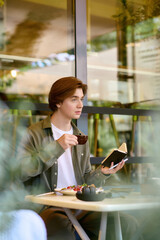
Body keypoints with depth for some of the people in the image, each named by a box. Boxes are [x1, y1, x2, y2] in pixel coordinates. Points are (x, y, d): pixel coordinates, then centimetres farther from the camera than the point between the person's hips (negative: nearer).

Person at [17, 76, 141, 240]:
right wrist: (57, 147, -18)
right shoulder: (34, 133, 1)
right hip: (47, 207, -6)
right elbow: (20, 171, -16)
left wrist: (102, 173, -2)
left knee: (127, 224, -13)